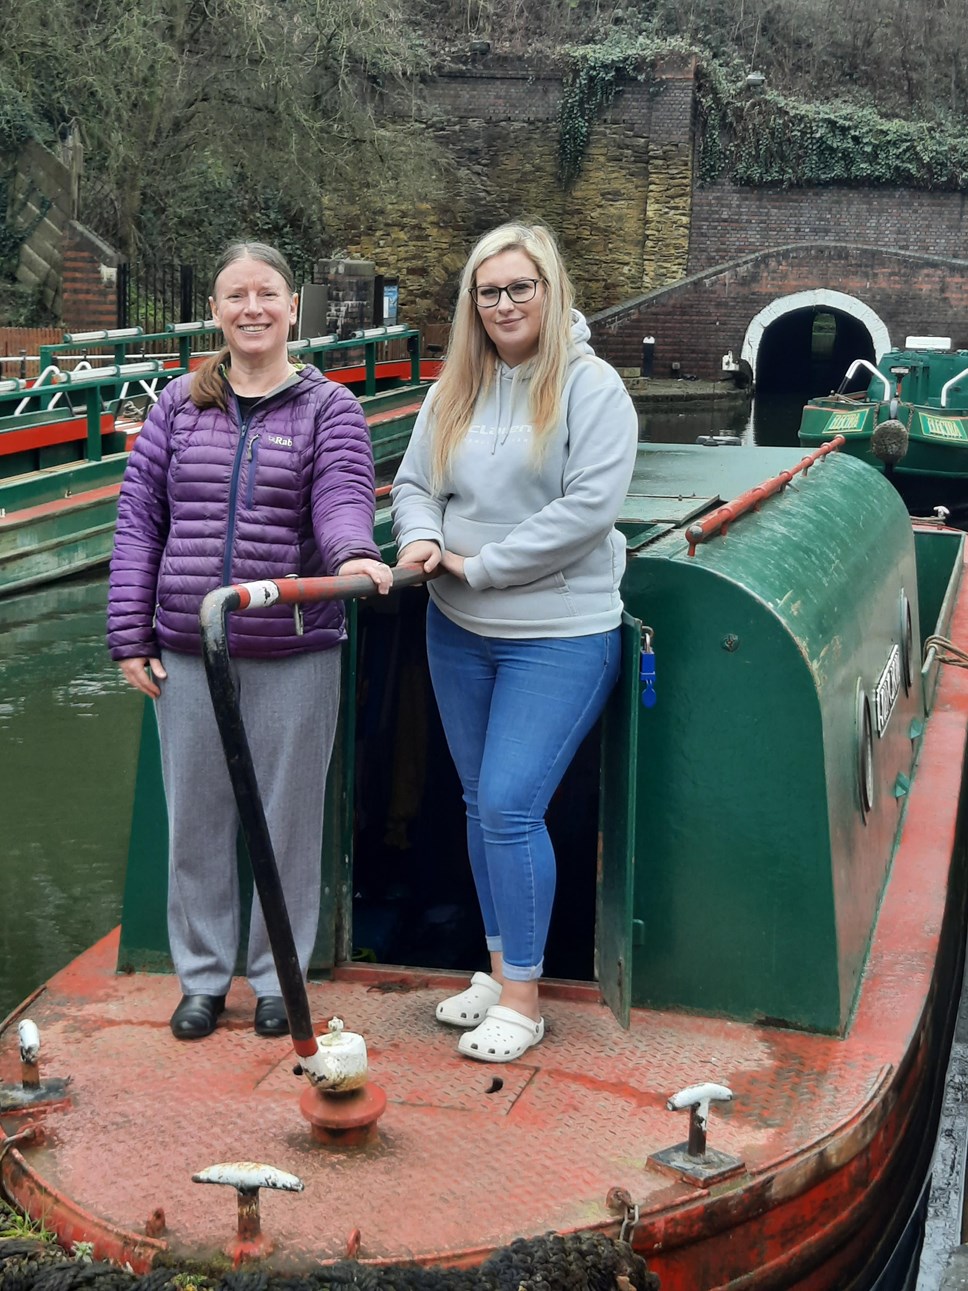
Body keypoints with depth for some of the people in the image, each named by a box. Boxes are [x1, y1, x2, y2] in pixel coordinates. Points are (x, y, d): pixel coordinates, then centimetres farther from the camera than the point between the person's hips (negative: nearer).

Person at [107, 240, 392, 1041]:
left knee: (288, 820, 8)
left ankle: (276, 977, 26)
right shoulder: (180, 404, 7)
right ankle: (203, 976, 29)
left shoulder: (329, 407, 0)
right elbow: (139, 518, 6)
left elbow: (343, 497, -15)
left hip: (295, 656, -2)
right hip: (188, 651, 2)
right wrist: (130, 636, 1)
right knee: (196, 818, 11)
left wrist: (354, 554, -39)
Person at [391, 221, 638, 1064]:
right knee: (481, 805, 14)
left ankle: (523, 999, 5)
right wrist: (421, 538, -11)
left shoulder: (592, 387, -11)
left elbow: (589, 507, -20)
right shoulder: (454, 391, 8)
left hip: (559, 637, -6)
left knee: (510, 806, -10)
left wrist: (479, 565, -16)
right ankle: (500, 969, 29)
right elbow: (415, 481, 12)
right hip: (458, 630, 7)